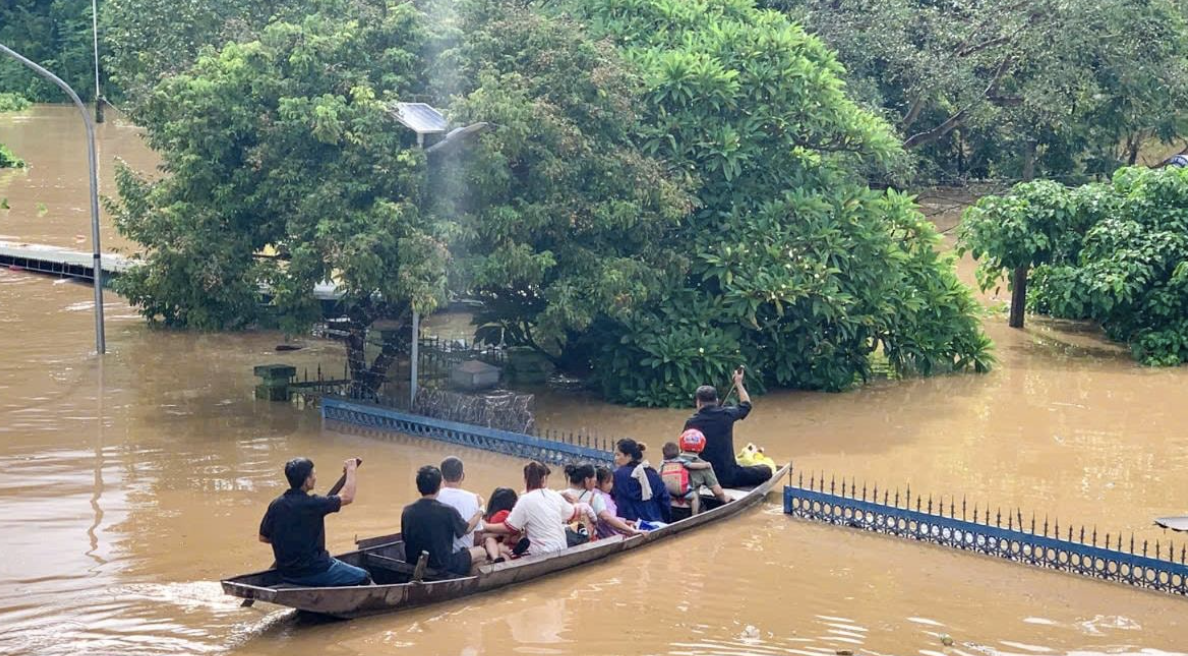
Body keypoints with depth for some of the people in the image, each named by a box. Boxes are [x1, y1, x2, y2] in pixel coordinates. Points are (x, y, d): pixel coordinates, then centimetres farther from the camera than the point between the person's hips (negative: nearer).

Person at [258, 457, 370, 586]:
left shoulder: (276, 504, -2)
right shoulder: (311, 504, -21)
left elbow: (263, 537, 7)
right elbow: (347, 497, -9)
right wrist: (351, 470, 5)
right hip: (313, 572, -8)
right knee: (363, 578, 5)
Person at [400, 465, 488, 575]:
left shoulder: (407, 511, -8)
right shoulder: (448, 511, -19)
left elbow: (404, 538, 8)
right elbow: (467, 529, 1)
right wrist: (479, 512, 22)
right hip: (442, 567, -5)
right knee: (481, 552, 16)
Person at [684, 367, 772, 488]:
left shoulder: (691, 422, -5)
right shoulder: (726, 414, -5)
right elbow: (746, 405, 16)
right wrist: (738, 383, 29)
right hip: (728, 477, -2)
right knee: (766, 471, 15)